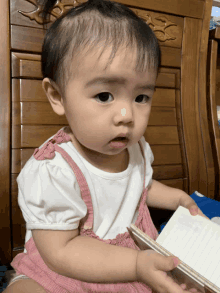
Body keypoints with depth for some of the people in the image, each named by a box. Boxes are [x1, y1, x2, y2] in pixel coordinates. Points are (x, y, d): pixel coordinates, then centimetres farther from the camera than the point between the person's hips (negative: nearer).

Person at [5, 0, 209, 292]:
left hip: (137, 252, 6)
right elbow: (61, 252, -27)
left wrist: (176, 197, 3)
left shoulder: (135, 148, -7)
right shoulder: (51, 172, -31)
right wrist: (138, 265, -33)